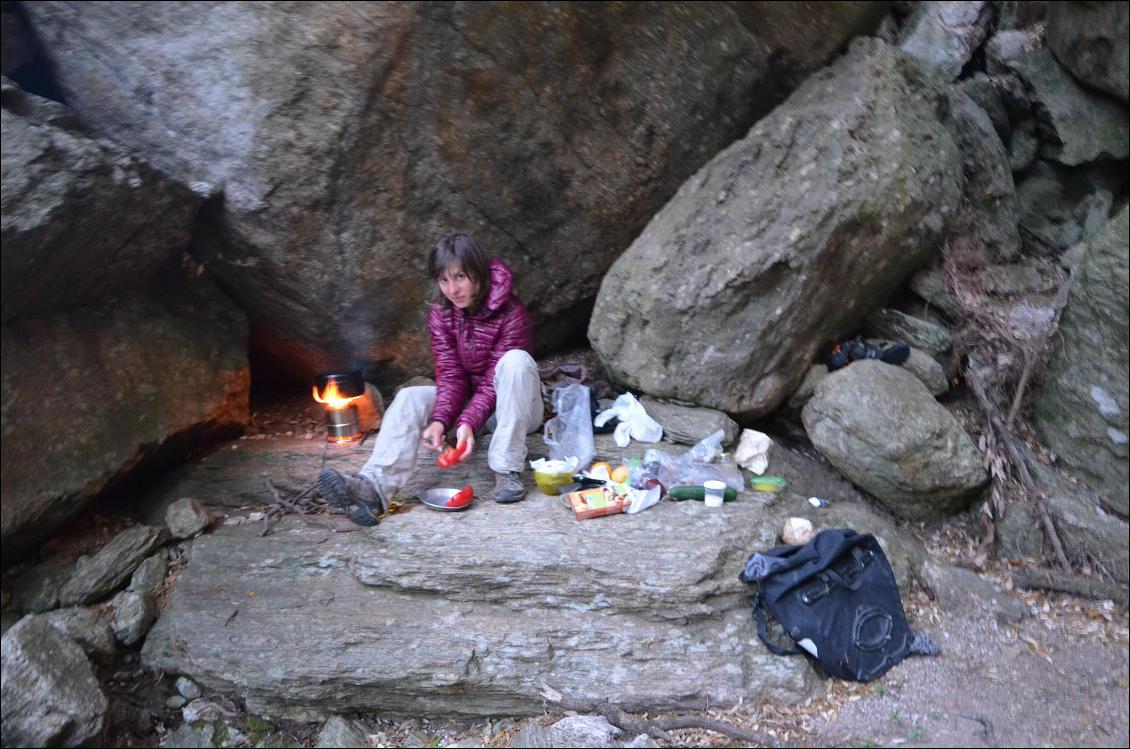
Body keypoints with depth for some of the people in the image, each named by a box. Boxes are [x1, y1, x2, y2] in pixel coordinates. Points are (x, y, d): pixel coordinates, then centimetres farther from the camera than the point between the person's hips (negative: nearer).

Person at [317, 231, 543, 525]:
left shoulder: (510, 313, -20)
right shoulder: (440, 314, -6)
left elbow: (494, 380, -24)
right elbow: (450, 376, -13)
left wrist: (469, 423, -39)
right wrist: (439, 420, -31)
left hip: (514, 407, -4)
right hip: (468, 400, 4)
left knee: (515, 360, -34)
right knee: (410, 398, -21)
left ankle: (507, 470, -33)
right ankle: (375, 485, -44)